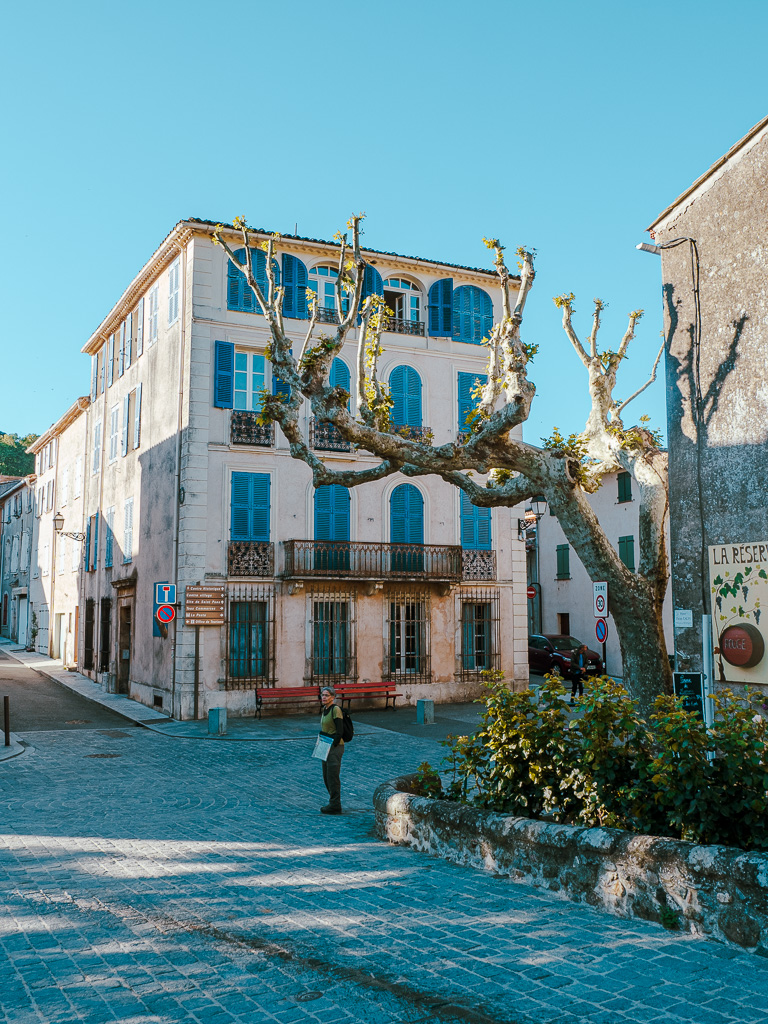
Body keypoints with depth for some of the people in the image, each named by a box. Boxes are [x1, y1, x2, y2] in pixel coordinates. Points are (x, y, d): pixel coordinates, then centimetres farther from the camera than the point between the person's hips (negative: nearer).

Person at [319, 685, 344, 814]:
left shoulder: (335, 709, -15)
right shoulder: (324, 710, 12)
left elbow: (340, 731, -18)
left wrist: (332, 747, -18)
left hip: (335, 746, -9)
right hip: (327, 746, 9)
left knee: (332, 776, -5)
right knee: (326, 777, 14)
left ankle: (335, 806, 2)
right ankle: (334, 801, 25)